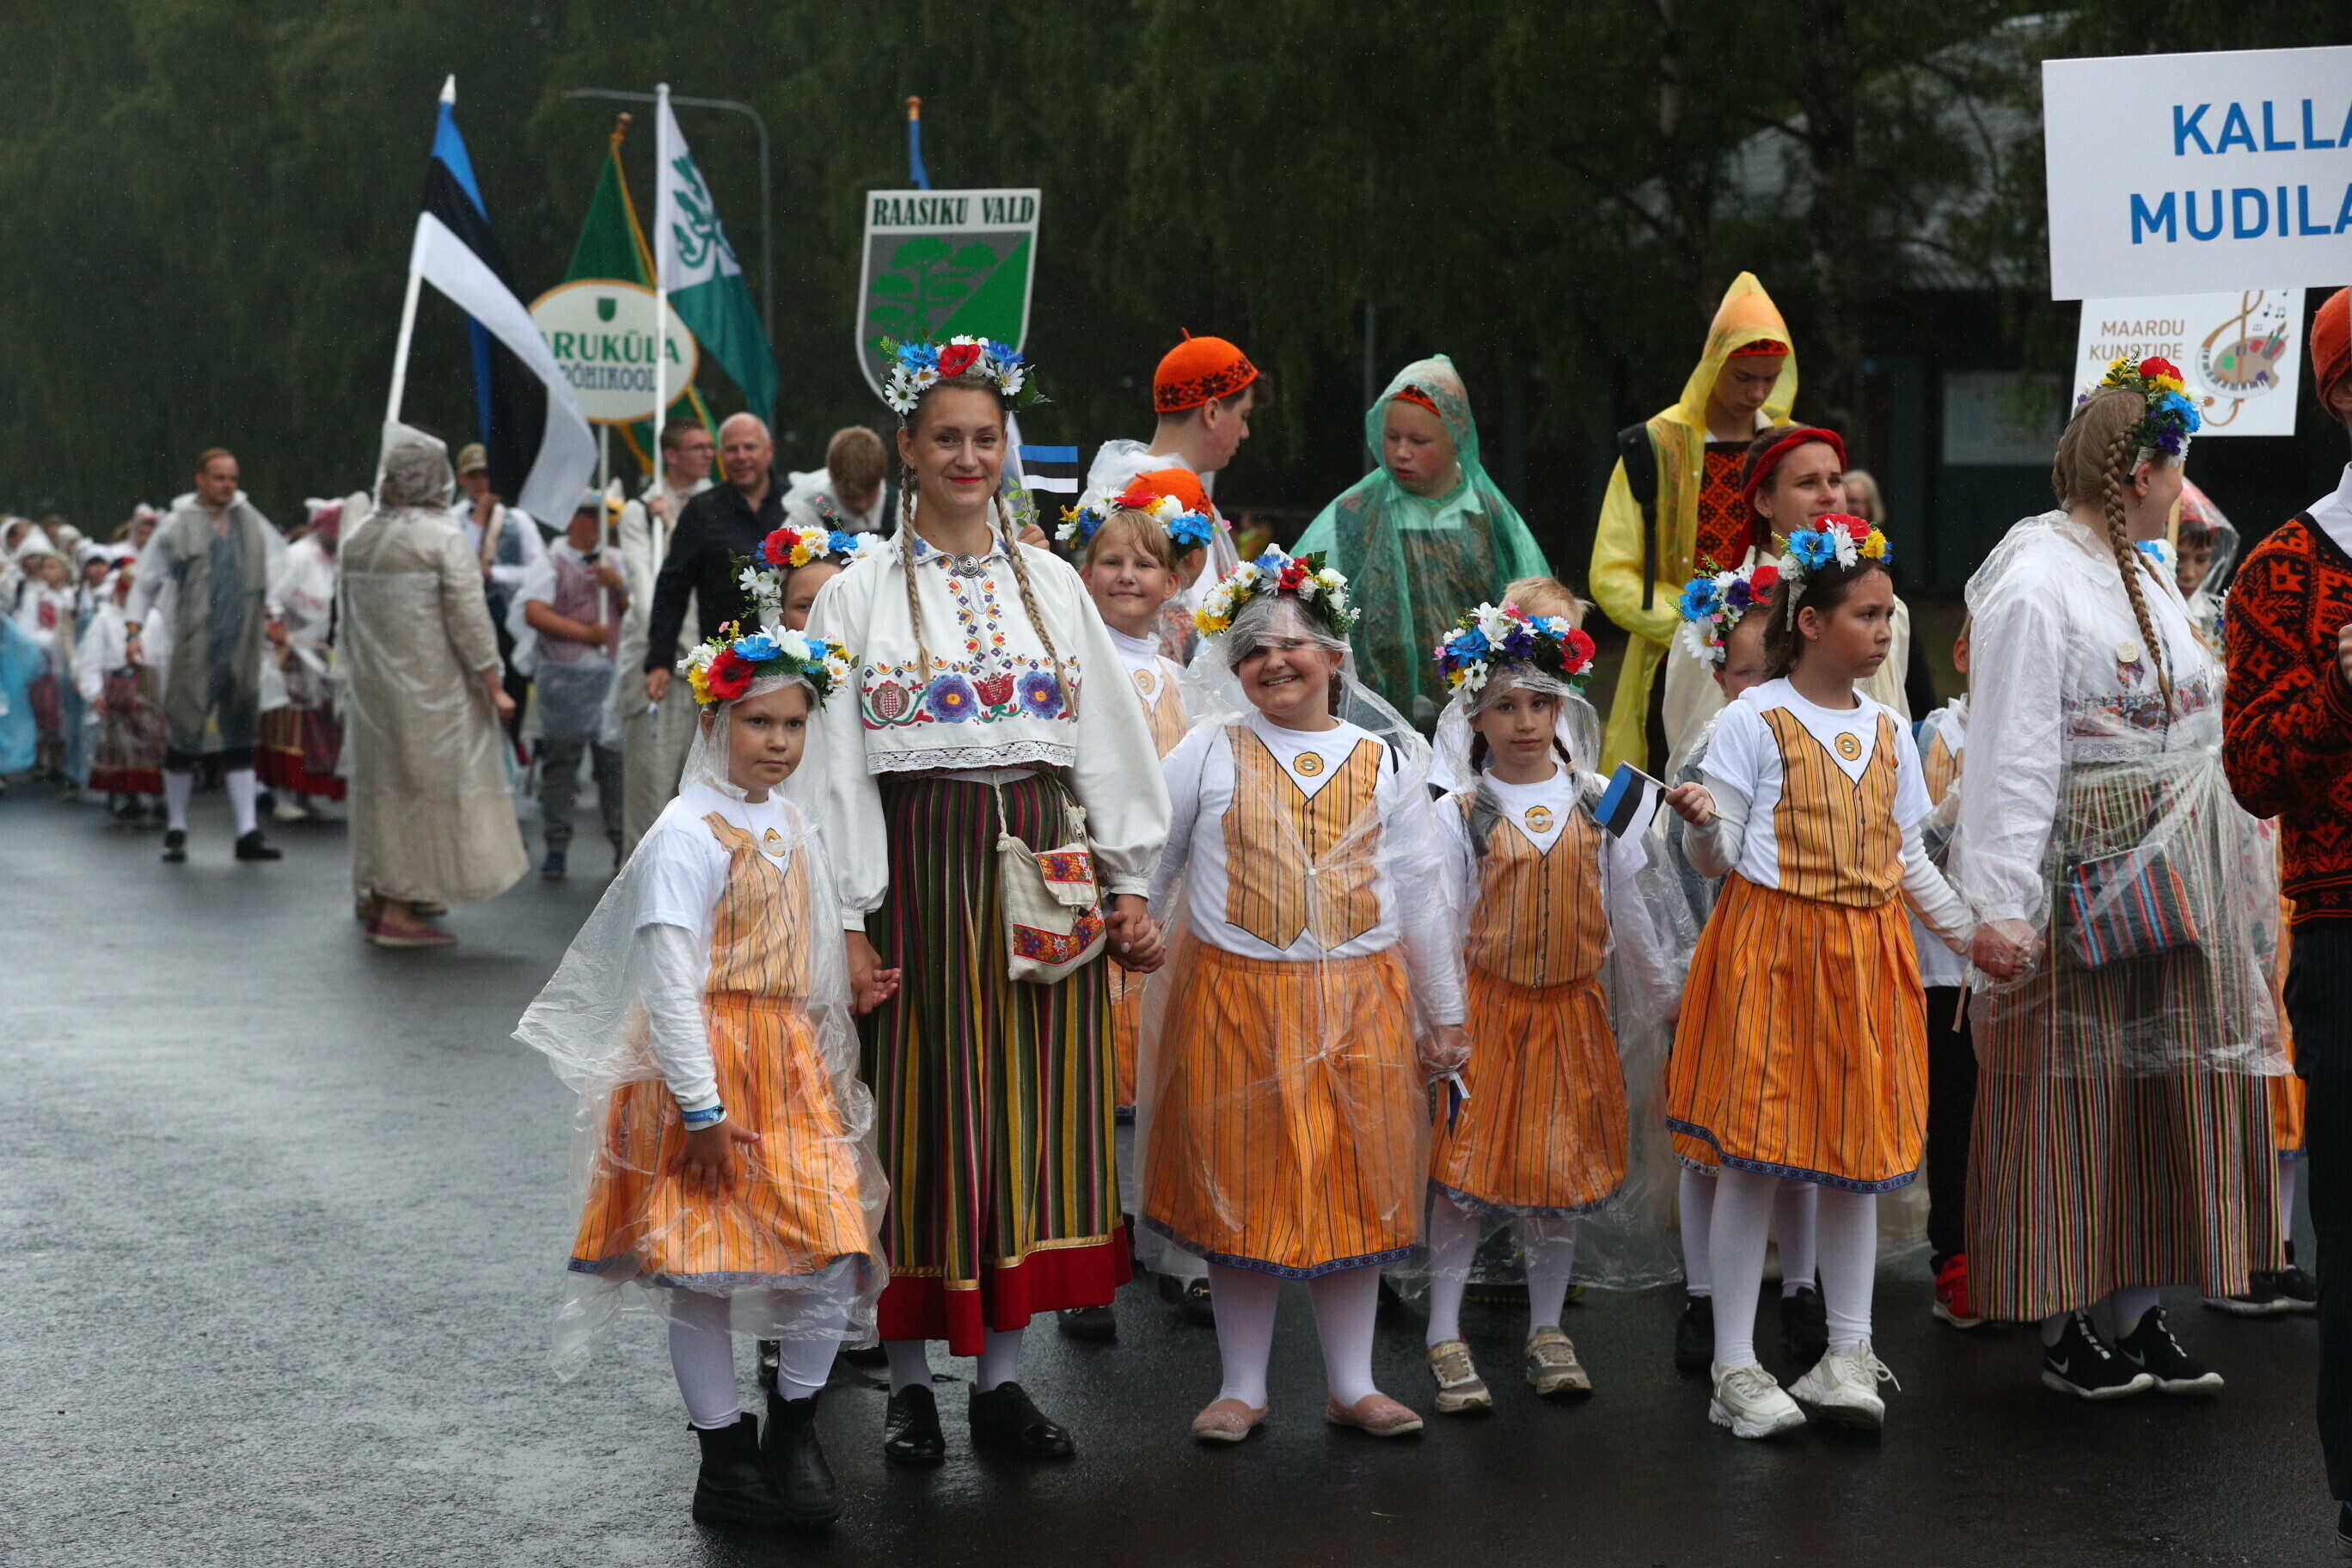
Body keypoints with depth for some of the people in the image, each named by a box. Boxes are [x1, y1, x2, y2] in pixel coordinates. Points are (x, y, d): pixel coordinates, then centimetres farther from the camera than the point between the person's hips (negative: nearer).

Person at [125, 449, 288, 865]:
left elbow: (276, 558, 21)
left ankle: (248, 833, 4)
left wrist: (268, 612, 12)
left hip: (242, 647, 4)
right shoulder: (178, 526, -1)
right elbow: (147, 580, 3)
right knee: (185, 736, 1)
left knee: (240, 738, 4)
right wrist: (134, 630, -5)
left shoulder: (248, 519, 10)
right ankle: (176, 830, 14)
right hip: (195, 649, -4)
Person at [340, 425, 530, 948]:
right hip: (429, 688, -6)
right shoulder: (444, 541, -13)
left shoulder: (356, 543, 4)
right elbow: (469, 622, -15)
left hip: (371, 688, 6)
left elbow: (345, 623, 11)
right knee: (425, 785, -1)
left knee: (383, 783, 15)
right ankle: (398, 910, -2)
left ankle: (377, 897, 21)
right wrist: (494, 689, -8)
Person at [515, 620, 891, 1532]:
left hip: (793, 1071, 7)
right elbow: (669, 981, -17)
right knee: (701, 1271, 1)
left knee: (834, 1255, 0)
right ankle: (726, 1462, 13)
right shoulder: (690, 833, -13)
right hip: (706, 1073, -7)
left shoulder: (791, 828, 11)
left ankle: (794, 1431, 18)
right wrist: (702, 1106, -19)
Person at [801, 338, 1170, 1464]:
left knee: (1033, 1114, 5)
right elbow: (837, 765, -3)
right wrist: (848, 920, -9)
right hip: (919, 871, -3)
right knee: (924, 1116, 2)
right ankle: (908, 1382, 13)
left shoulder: (1053, 586, 10)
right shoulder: (860, 594, 1)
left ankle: (1001, 1377, 15)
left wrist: (1131, 882, 5)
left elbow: (1109, 740, 11)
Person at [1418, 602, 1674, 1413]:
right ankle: (1446, 1338, 3)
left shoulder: (1596, 803, 4)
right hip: (1486, 1008, -3)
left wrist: (1663, 1000, 14)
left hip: (1572, 1010, 3)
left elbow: (1627, 914, 10)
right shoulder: (1460, 813, -4)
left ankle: (1547, 1330, 19)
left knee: (1566, 1164, 6)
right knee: (1467, 1165, -4)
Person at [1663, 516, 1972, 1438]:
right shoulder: (1755, 720, -5)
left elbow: (1908, 860, 17)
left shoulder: (1888, 731, 12)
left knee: (1858, 1152, 6)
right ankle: (1736, 1369, 2)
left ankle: (1849, 1357, 14)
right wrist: (1700, 821, -28)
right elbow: (1715, 858, -6)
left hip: (1865, 956, 5)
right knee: (1753, 1153, -5)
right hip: (1767, 945, -5)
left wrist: (1978, 937, 13)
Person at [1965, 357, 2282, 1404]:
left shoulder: (2145, 576, 14)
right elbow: (2009, 758, -19)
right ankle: (2063, 1328, 9)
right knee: (2069, 1104, 0)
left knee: (2158, 1092, 10)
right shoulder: (2033, 587, -14)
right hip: (2079, 887, -9)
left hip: (2169, 884, 9)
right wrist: (2000, 907, -24)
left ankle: (2135, 1308, 18)